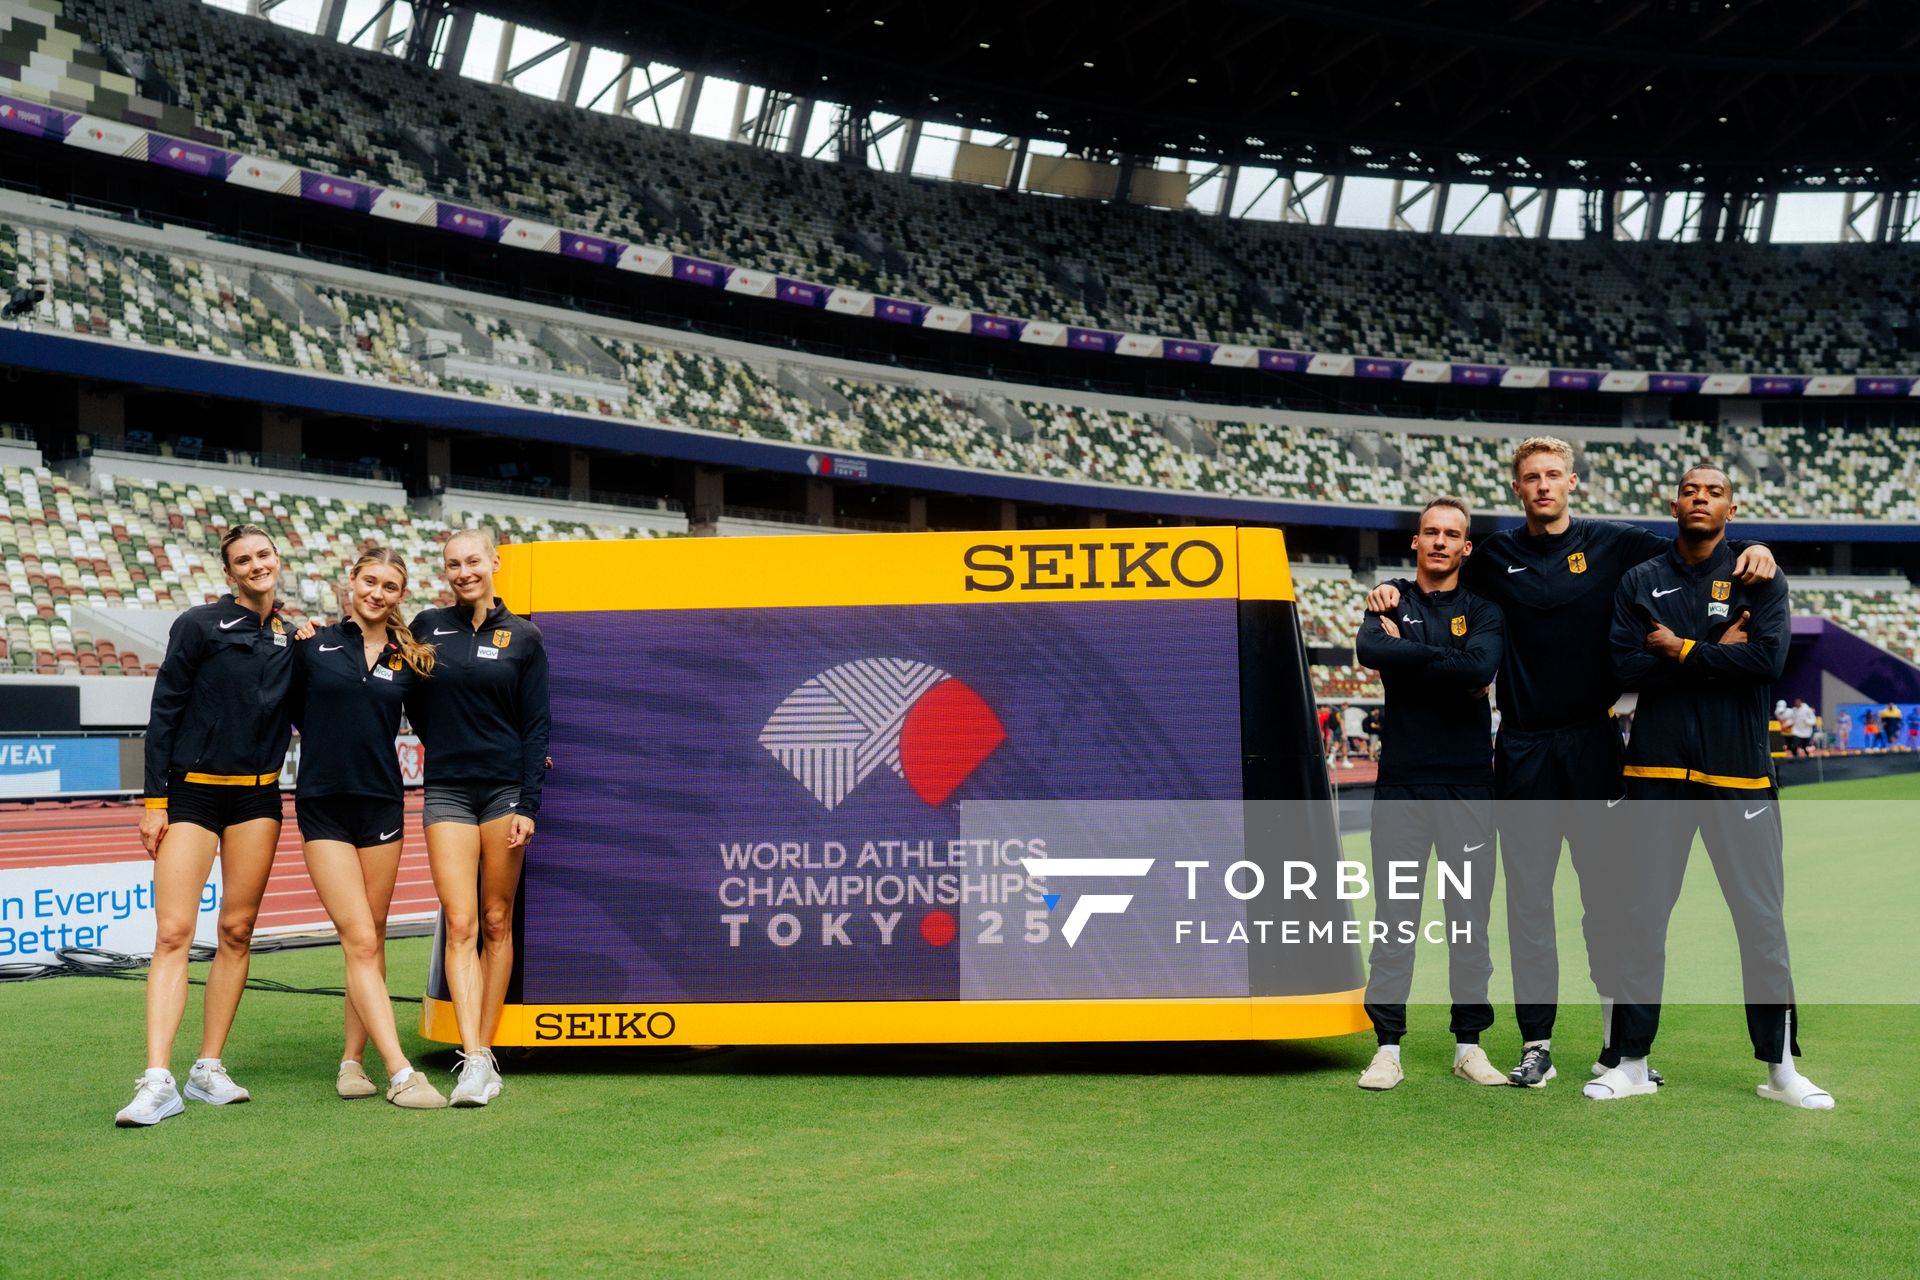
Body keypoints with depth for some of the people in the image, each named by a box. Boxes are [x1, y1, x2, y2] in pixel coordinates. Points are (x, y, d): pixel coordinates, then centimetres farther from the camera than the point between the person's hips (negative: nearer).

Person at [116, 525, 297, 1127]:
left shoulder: (293, 636, 8)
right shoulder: (199, 625, -4)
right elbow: (164, 712, -4)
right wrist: (154, 799, -7)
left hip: (257, 799, 4)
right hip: (192, 794, -4)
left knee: (237, 930, 5)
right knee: (173, 933, -11)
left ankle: (209, 1070, 13)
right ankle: (157, 1082, -14)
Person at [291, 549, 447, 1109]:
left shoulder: (409, 659, 5)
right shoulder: (312, 643, 1)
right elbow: (295, 711, 12)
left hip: (382, 805, 2)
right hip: (323, 807, -2)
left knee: (372, 941, 8)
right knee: (360, 942, -8)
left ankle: (352, 1059, 20)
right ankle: (400, 1073, -11)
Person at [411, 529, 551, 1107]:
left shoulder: (522, 638, 3)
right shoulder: (427, 627, 7)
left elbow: (536, 727, 1)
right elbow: (417, 708, 16)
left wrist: (528, 805, -6)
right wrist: (446, 749, 7)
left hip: (505, 789, -1)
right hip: (446, 792, 1)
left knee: (497, 923, 4)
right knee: (461, 925, -9)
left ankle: (485, 1048, 12)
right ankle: (473, 1060, -13)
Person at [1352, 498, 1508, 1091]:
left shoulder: (1483, 611, 7)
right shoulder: (1391, 603, 9)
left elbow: (1480, 667, -15)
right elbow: (1370, 651, -14)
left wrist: (1407, 653, -10)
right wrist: (1444, 659, -13)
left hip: (1467, 781, 0)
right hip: (1402, 780, 0)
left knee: (1469, 917, 5)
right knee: (1395, 916, 0)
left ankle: (1469, 1044, 14)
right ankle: (1388, 1048, 5)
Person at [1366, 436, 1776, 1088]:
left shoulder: (1611, 543, 6)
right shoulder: (1496, 557, 10)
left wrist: (1749, 551, -11)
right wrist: (1391, 589, 4)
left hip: (1593, 740, -1)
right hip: (1523, 747, 1)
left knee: (1607, 887, 1)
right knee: (1527, 898, 3)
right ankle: (1536, 1045, 9)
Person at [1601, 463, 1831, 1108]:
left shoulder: (1759, 578, 7)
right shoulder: (1640, 582, 10)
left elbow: (1769, 658, -10)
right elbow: (1628, 667, -4)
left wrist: (1681, 650, -7)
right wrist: (1716, 654, -9)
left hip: (1739, 771, -1)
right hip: (1658, 770, 1)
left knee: (1763, 917, 1)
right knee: (1644, 915, 3)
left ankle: (1780, 1066, 12)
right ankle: (1632, 1062, 12)